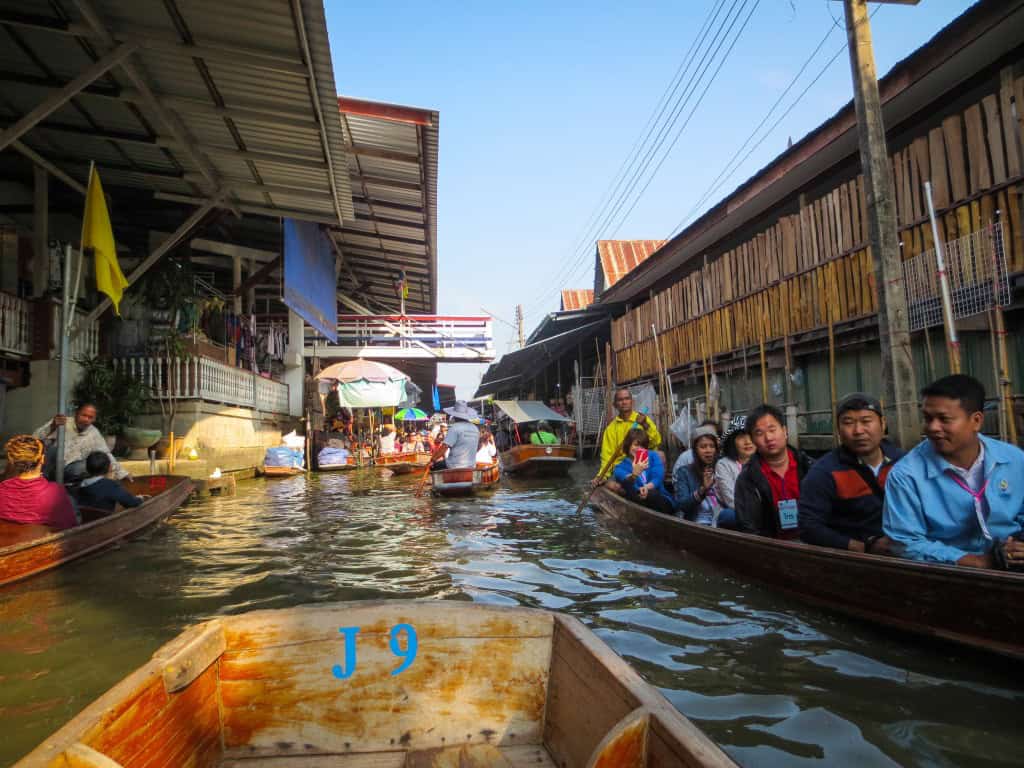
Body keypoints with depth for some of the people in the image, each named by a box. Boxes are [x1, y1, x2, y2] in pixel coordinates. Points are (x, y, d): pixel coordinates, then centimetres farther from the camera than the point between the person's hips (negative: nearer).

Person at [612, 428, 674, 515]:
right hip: (639, 500, 0)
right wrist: (634, 474, -38)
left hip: (661, 499, 1)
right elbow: (626, 481, -14)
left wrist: (647, 487, -22)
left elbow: (658, 477, 0)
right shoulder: (621, 467, 9)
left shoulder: (653, 456, 15)